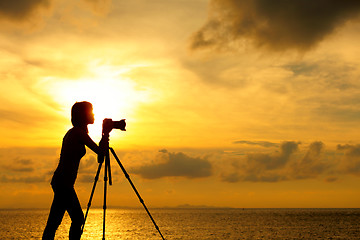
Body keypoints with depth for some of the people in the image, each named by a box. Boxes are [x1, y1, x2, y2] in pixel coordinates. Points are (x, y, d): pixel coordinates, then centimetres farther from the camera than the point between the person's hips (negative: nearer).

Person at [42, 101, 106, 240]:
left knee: (78, 218, 13)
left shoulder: (73, 132, 16)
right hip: (64, 182, -10)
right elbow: (100, 151, -8)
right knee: (54, 222, -9)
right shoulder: (79, 132, -12)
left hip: (61, 181, 10)